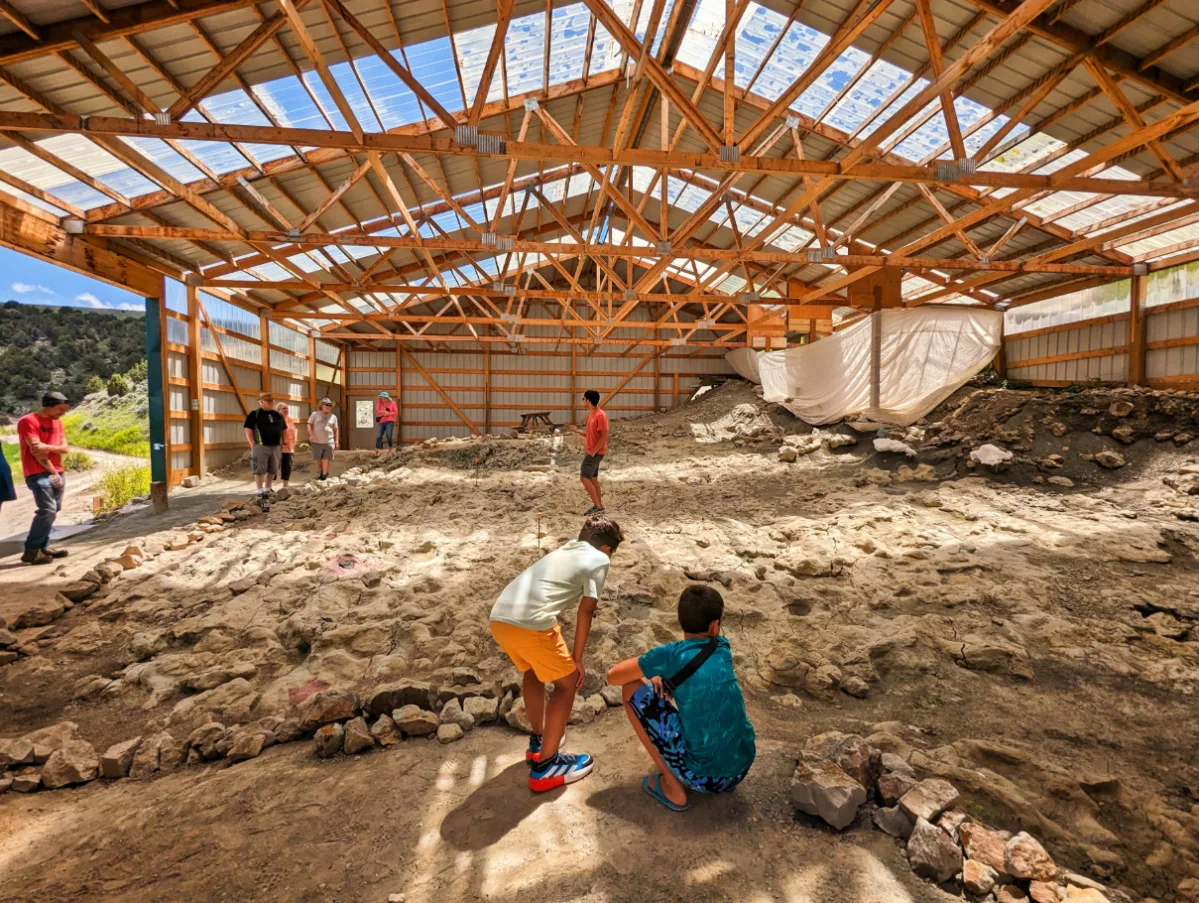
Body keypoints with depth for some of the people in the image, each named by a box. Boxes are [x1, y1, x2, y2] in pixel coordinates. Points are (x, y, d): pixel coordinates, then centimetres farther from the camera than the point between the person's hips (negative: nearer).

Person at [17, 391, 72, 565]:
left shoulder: (57, 422, 15)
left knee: (53, 511, 6)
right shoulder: (28, 421, -7)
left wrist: (48, 447, -12)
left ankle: (43, 546, 12)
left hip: (57, 473, 7)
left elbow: (65, 448, 8)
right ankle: (31, 550, -8)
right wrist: (53, 472, -10)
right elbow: (36, 450, -12)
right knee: (47, 510, -15)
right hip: (38, 474, -7)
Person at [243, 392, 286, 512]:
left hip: (276, 447, 5)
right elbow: (248, 430, -6)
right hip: (261, 447, -5)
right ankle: (261, 496, -1)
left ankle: (267, 493, 26)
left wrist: (281, 445, 11)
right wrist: (253, 445, -12)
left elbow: (281, 431, 20)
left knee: (272, 471, 11)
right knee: (259, 471, -4)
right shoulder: (254, 414, -2)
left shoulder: (278, 415, 13)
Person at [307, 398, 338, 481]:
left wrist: (336, 441, 9)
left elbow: (335, 430, 15)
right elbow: (309, 425, 2)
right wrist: (311, 434, -14)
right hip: (316, 441, 0)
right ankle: (322, 472, 29)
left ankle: (325, 475, 9)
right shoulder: (315, 414, 7)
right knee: (318, 459, 7)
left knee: (326, 460, -4)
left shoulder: (333, 416, 12)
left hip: (328, 442, 0)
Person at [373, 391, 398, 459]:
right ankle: (376, 451, 0)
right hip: (381, 422, 3)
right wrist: (383, 412, -21)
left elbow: (396, 412, -3)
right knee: (379, 436, -1)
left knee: (388, 435, -10)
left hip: (390, 422, -3)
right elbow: (377, 411, -3)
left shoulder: (392, 403, 0)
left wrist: (388, 413, -16)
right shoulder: (379, 403, 6)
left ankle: (391, 449, 13)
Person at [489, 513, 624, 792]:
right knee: (567, 682, 14)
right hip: (532, 623, -8)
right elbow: (586, 610, 4)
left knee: (533, 671, 31)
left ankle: (538, 741, 46)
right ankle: (545, 766, 21)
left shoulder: (565, 549, 30)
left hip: (499, 617, 8)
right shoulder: (599, 559, 10)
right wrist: (577, 658, 13)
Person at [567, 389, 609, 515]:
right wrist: (578, 431, 7)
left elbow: (604, 436, -21)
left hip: (596, 452, -10)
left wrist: (593, 451, -20)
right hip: (590, 451, 10)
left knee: (584, 478, -12)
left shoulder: (600, 415, -18)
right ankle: (598, 505, 21)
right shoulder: (591, 414, 11)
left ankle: (597, 506, -7)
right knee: (592, 478, 13)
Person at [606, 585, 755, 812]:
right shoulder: (723, 649, 2)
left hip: (702, 775, -6)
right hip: (741, 770, 6)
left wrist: (655, 673, 13)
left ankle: (672, 788, 7)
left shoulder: (673, 654, -14)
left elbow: (613, 677, -3)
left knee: (634, 689, -1)